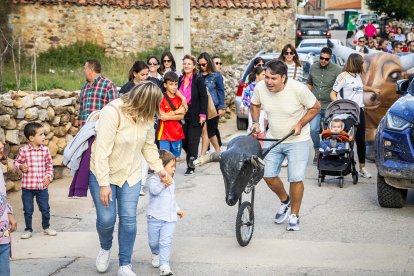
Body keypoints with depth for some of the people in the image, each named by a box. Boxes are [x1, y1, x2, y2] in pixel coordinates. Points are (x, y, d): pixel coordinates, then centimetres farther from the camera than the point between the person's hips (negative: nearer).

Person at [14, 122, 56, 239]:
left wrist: (48, 177, -3)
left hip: (42, 186, 2)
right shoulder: (24, 150, -10)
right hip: (27, 186, -2)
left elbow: (49, 165, 7)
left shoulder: (45, 149, -2)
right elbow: (16, 162, 3)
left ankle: (46, 227, 31)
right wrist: (20, 167, -17)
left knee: (45, 209, 12)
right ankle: (28, 229, 24)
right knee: (28, 210, 9)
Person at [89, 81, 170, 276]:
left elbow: (149, 146, 8)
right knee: (106, 218, -4)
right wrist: (104, 184, -26)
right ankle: (105, 248, 30)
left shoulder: (145, 117, -7)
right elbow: (101, 151, -27)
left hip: (130, 174, 5)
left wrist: (159, 169, 1)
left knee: (128, 219, -2)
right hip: (103, 173, -4)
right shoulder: (112, 113, -27)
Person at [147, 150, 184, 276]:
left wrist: (177, 209, 24)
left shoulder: (171, 181, 15)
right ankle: (156, 254, 41)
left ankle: (164, 266, -11)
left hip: (169, 218, 4)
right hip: (155, 217, -4)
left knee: (166, 242, -8)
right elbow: (154, 190, -30)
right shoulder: (154, 179, -8)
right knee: (153, 241, 10)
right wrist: (163, 184, -34)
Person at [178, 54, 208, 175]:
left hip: (195, 115, -5)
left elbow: (204, 97, -10)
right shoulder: (180, 80, 9)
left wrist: (202, 115, -15)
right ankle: (191, 159, 25)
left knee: (193, 141, -3)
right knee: (184, 141, 7)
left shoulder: (198, 80, -7)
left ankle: (191, 166, 4)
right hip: (183, 115, 5)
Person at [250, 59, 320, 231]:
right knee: (268, 175, 2)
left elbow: (315, 107, -9)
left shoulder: (298, 89, -23)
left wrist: (300, 123, -19)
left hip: (297, 141, -4)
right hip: (273, 139, 4)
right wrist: (255, 122, -4)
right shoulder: (260, 88, -13)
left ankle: (294, 216, 12)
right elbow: (254, 105, 10)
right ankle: (285, 201, 32)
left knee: (296, 179, -6)